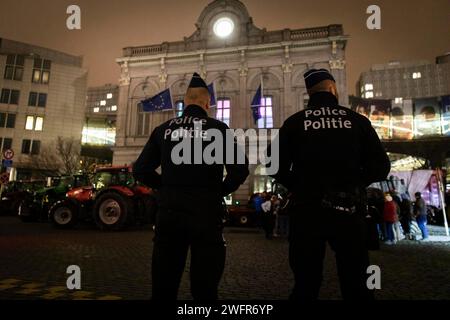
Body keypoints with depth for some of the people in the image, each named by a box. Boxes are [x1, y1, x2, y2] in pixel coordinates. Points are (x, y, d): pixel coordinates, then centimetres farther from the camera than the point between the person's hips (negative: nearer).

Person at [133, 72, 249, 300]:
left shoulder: (164, 129, 5)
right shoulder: (218, 128, -3)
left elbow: (140, 170, 4)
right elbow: (240, 169, -12)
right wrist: (221, 192, 4)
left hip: (169, 211, 3)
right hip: (206, 212, -2)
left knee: (163, 285, 15)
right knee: (204, 287, 11)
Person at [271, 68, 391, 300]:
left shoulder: (294, 122, 1)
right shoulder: (357, 120, 3)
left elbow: (278, 169, -2)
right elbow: (380, 167, 3)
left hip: (307, 211, 0)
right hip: (349, 210, 1)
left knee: (306, 283, 9)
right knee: (356, 284, 13)